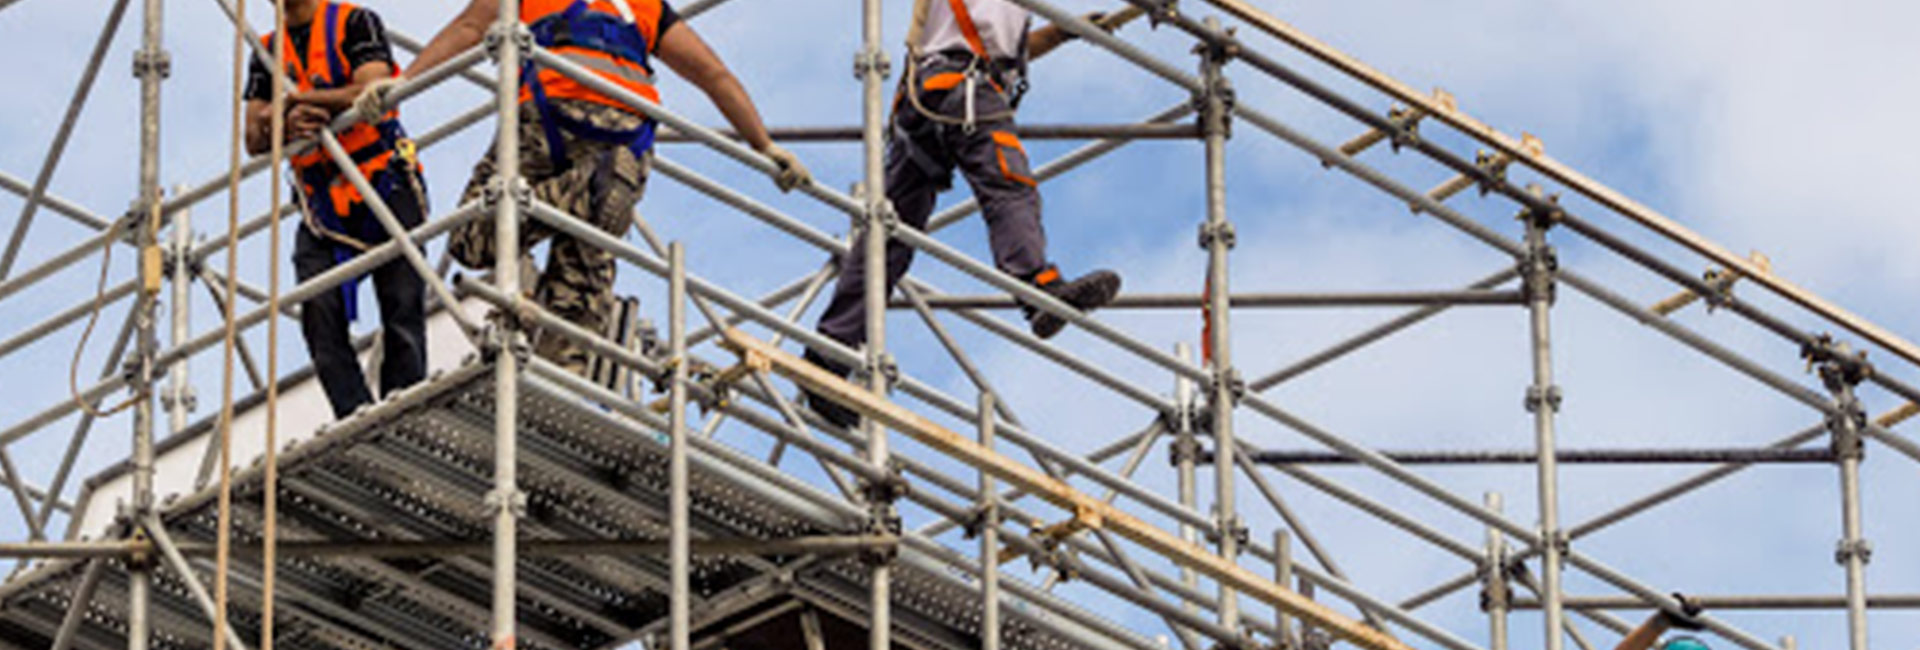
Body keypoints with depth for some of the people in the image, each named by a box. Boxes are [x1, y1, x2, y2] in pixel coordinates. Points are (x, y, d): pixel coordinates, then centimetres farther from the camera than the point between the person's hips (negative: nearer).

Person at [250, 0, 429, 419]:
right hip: (322, 203, 4)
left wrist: (294, 98, -17)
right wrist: (287, 122, -16)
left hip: (385, 185, -4)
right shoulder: (267, 52, 15)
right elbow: (254, 140, 7)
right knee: (318, 311, -13)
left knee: (402, 313, -8)